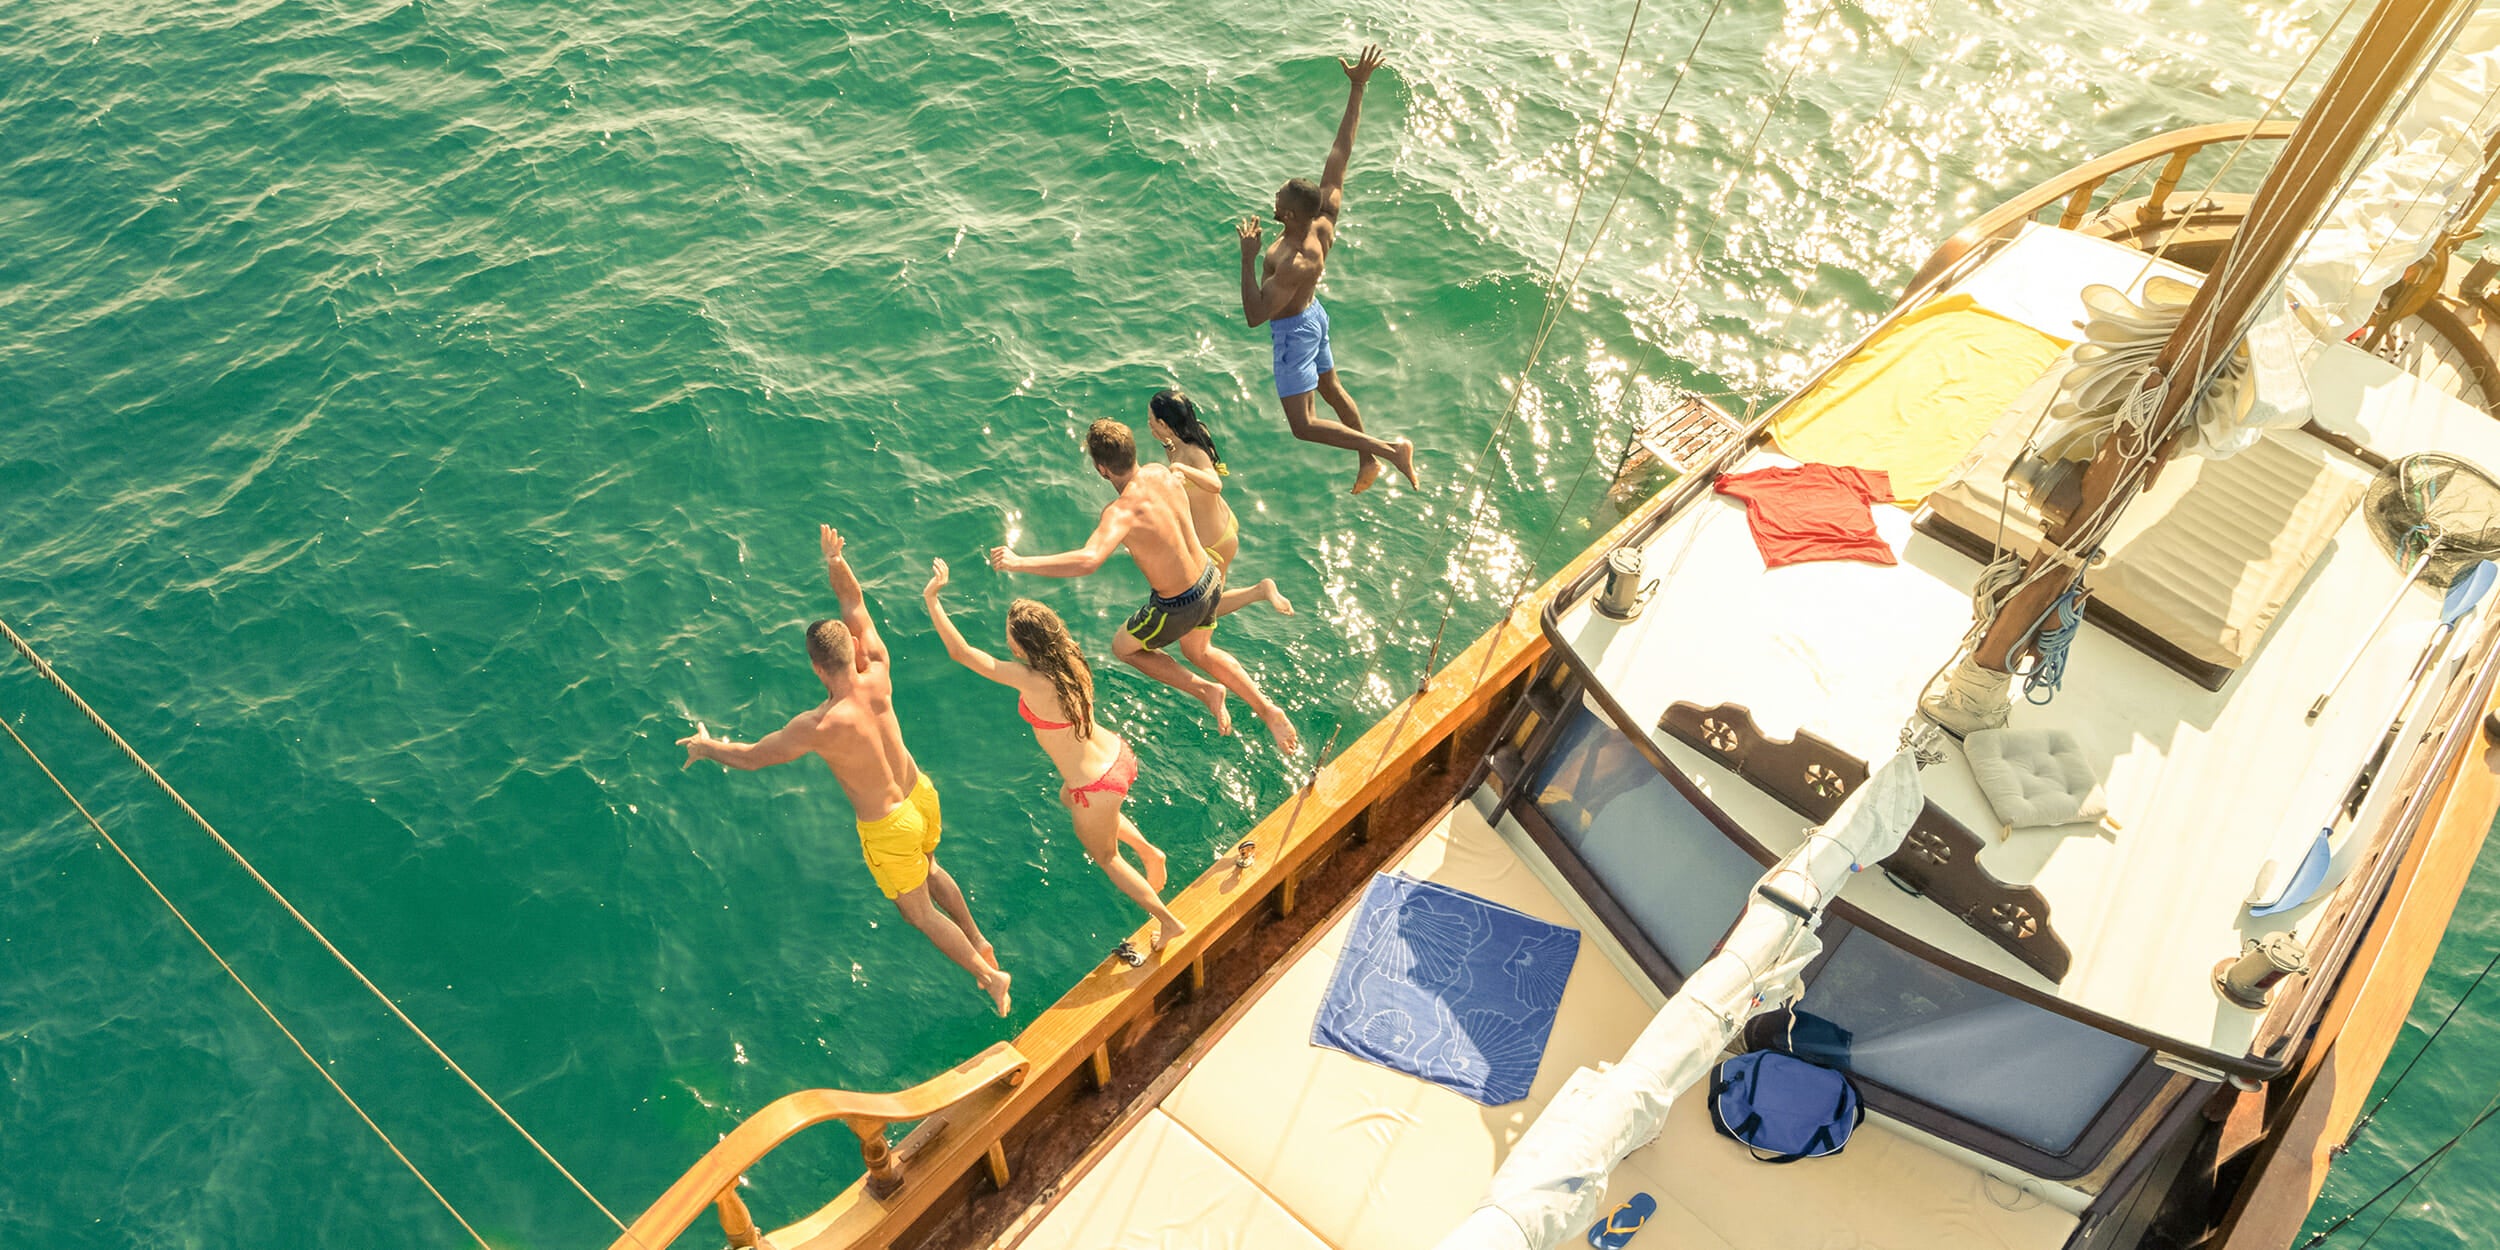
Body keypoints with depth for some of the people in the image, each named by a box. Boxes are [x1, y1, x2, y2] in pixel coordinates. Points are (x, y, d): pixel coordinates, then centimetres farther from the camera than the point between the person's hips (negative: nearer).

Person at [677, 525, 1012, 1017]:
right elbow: (855, 604, -2)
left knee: (919, 912, 17)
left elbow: (753, 757, -15)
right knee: (929, 871, 34)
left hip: (889, 828, -6)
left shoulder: (819, 726, -32)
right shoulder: (879, 677, -19)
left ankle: (988, 975, 25)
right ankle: (979, 941, 48)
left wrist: (707, 746, 2)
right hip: (921, 795, 6)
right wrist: (836, 561, -7)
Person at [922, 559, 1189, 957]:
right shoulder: (1068, 660, -10)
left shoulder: (1033, 682, -30)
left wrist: (931, 599, -18)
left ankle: (1169, 921, 32)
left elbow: (961, 653, -25)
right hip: (1120, 756, 8)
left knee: (1105, 857, 22)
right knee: (1068, 797, 38)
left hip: (1096, 788, -7)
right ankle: (1148, 851, 35)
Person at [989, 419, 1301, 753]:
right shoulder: (1161, 471, -11)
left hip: (1178, 607, -7)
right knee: (1199, 651, 35)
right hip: (1210, 580, 7)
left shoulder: (1122, 512, -33)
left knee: (1123, 647, 23)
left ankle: (1206, 690, 17)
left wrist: (1018, 562, -43)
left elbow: (1087, 560, -49)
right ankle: (1268, 711, 32)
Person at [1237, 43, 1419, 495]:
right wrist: (1357, 88, -16)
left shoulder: (1294, 263, -38)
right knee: (1331, 390, 28)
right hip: (1313, 314, 9)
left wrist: (1248, 257, -35)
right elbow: (1340, 152, -15)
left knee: (1304, 424, -3)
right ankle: (1367, 461, 45)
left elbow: (1255, 315, -35)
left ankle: (1390, 450, -5)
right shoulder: (1326, 219, -18)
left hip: (1293, 332, -9)